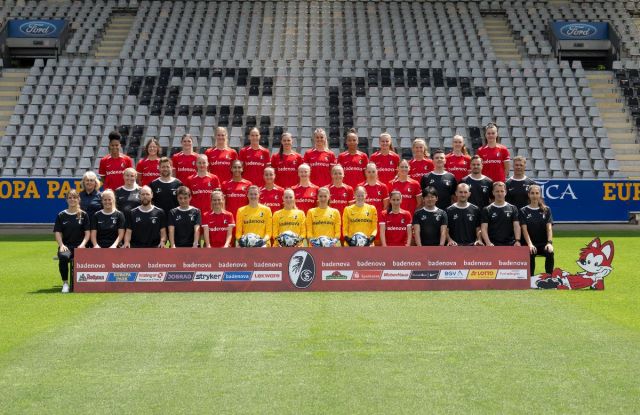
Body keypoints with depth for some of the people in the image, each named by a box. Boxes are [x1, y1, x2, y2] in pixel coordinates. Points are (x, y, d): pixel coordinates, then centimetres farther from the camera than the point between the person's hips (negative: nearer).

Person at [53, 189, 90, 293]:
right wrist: (61, 245, -11)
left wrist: (83, 244, -11)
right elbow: (57, 232, 5)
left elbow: (87, 232, 6)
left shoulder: (83, 215, 10)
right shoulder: (61, 215, 11)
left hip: (79, 246, 0)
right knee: (63, 257, -36)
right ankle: (65, 283, -18)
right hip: (66, 246, 0)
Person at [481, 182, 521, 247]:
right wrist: (488, 242, -20)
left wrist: (517, 241, -19)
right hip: (493, 246, -1)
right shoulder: (487, 210, 7)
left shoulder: (512, 209, 9)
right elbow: (484, 228, -2)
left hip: (509, 245, 1)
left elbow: (516, 226, 0)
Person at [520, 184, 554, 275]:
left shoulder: (546, 210, 9)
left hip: (544, 243, 1)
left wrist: (549, 242, -20)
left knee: (550, 253, -31)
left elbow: (549, 227, -3)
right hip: (530, 244, -1)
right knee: (530, 254, -33)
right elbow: (524, 229, -6)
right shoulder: (524, 211, 5)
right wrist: (530, 244, -23)